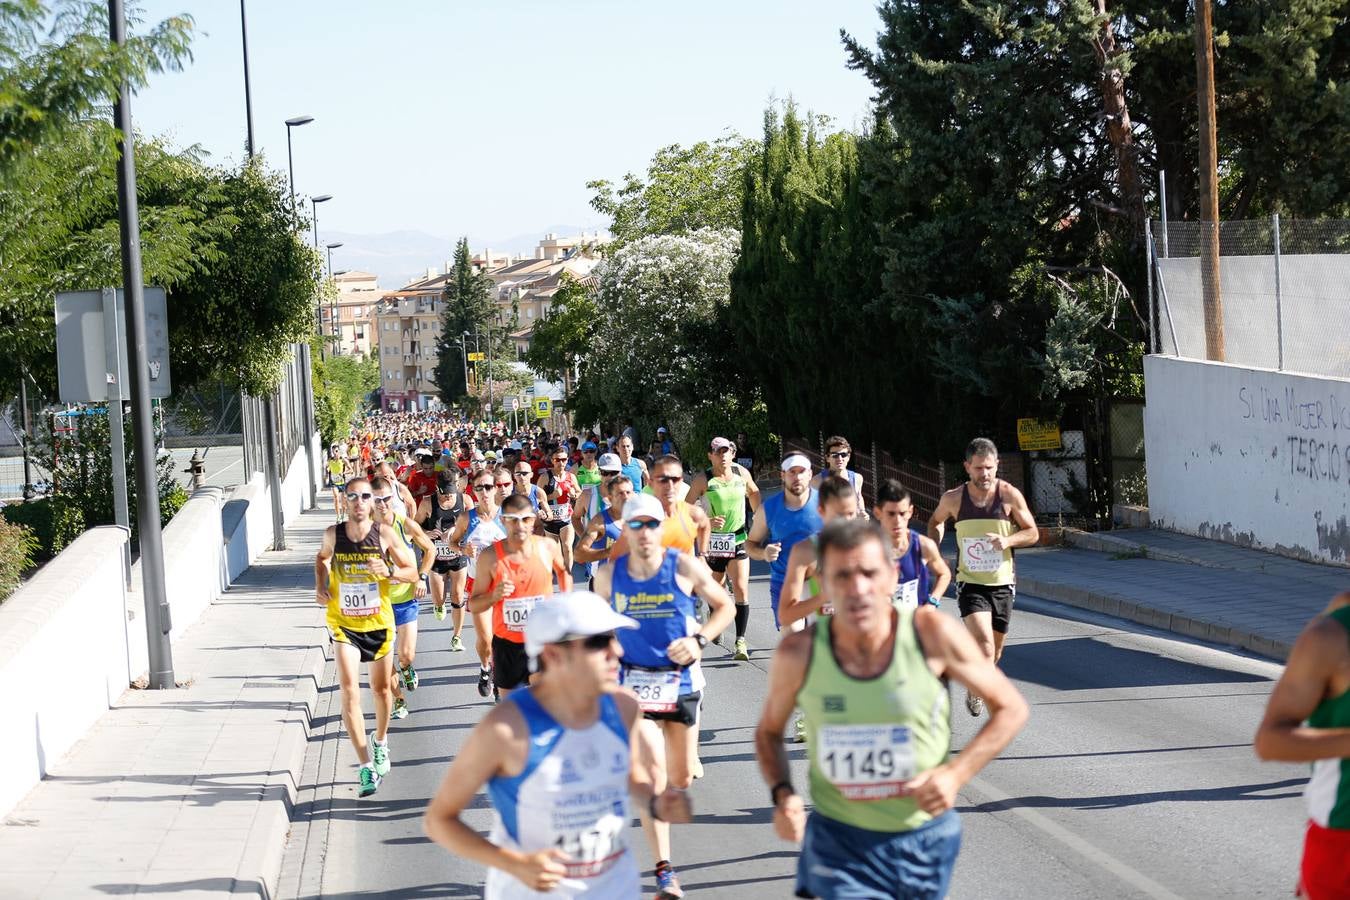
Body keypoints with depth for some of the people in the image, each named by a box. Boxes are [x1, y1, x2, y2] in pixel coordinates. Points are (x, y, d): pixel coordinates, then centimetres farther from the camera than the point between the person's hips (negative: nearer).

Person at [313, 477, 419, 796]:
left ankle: (380, 742, 44)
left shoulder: (384, 533, -9)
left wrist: (389, 571, -24)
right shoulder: (333, 534, -5)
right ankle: (365, 766, -14)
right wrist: (320, 584, 1)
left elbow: (412, 572, -5)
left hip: (378, 623, 1)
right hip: (343, 624, 0)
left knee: (381, 689, 15)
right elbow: (321, 557, 18)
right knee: (349, 691, -15)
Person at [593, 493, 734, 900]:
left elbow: (724, 607, 2)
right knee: (653, 772, -17)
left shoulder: (685, 568, -8)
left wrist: (699, 640, -13)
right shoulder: (609, 575, -4)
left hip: (681, 680, 1)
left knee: (681, 779, 11)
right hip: (633, 683, -1)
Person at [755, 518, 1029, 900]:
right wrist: (782, 794, -11)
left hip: (925, 841, 1)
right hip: (839, 843, -1)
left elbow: (1011, 709, -4)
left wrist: (956, 774, -17)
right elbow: (769, 731, 7)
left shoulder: (932, 634, -15)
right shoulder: (799, 653, -12)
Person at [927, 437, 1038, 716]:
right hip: (970, 584, -2)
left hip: (1003, 584, 2)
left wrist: (1008, 540, -18)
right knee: (984, 643, -22)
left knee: (996, 649, 14)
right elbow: (936, 521, 19)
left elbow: (1033, 533, 1)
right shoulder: (954, 499, -4)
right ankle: (975, 690, -2)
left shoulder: (1010, 495, -6)